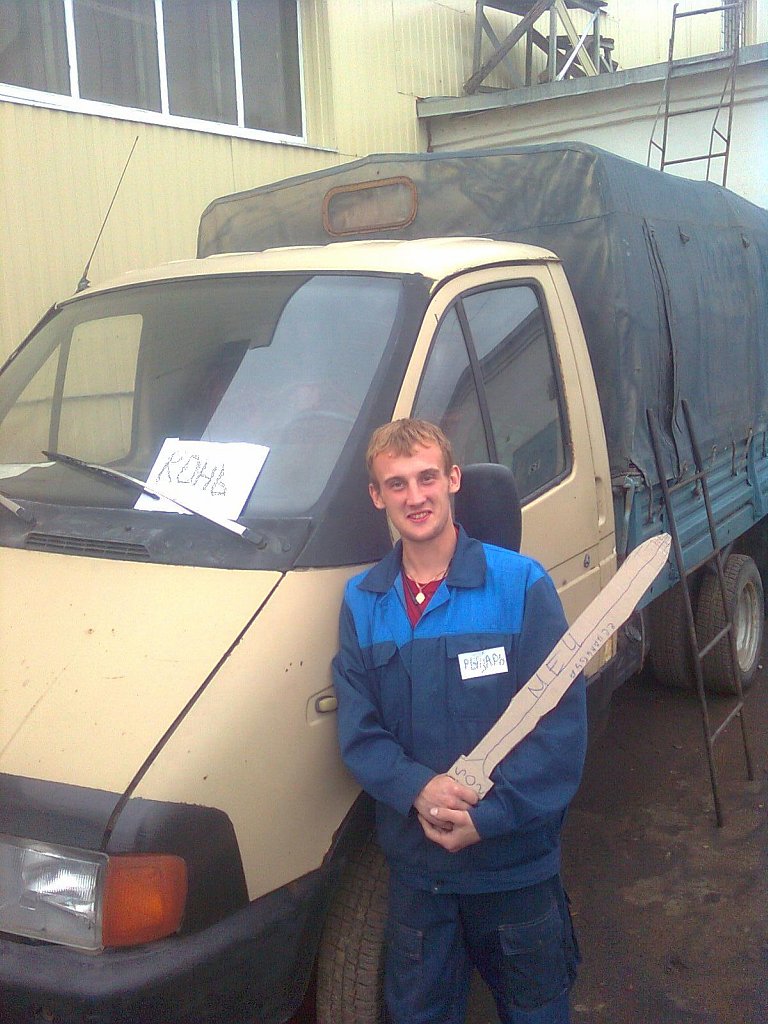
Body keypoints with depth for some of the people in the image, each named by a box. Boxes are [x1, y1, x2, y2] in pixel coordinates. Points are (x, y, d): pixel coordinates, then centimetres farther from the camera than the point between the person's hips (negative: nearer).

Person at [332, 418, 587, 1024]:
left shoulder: (521, 584, -12)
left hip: (517, 863, -2)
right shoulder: (362, 601, -1)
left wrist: (485, 818, -20)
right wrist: (418, 790, -20)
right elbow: (358, 730, -2)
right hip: (415, 864, 3)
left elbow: (561, 725, -14)